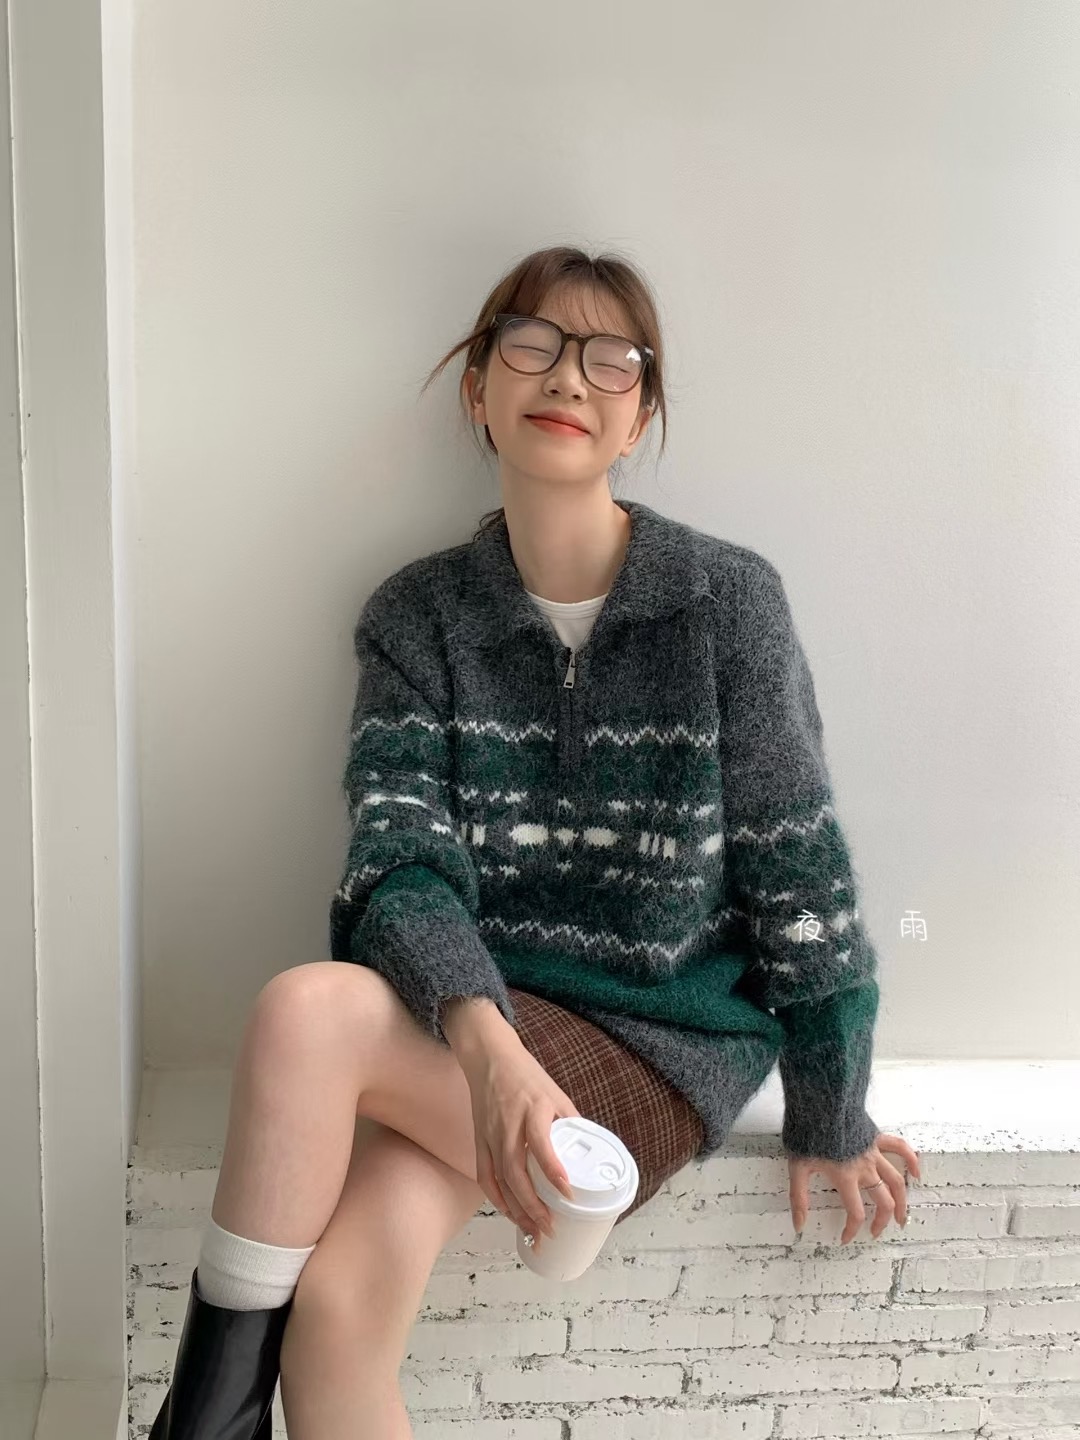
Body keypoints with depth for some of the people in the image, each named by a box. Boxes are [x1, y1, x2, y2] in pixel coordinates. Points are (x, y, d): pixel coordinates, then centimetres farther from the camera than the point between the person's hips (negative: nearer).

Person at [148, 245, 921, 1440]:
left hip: (665, 1047, -2)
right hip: (461, 1019, 3)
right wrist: (487, 1042, -29)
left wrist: (830, 1125, 7)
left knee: (305, 1010, -27)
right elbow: (400, 860, -9)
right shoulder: (416, 615, 4)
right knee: (336, 1310, -27)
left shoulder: (727, 602, -3)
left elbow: (800, 879, 1)